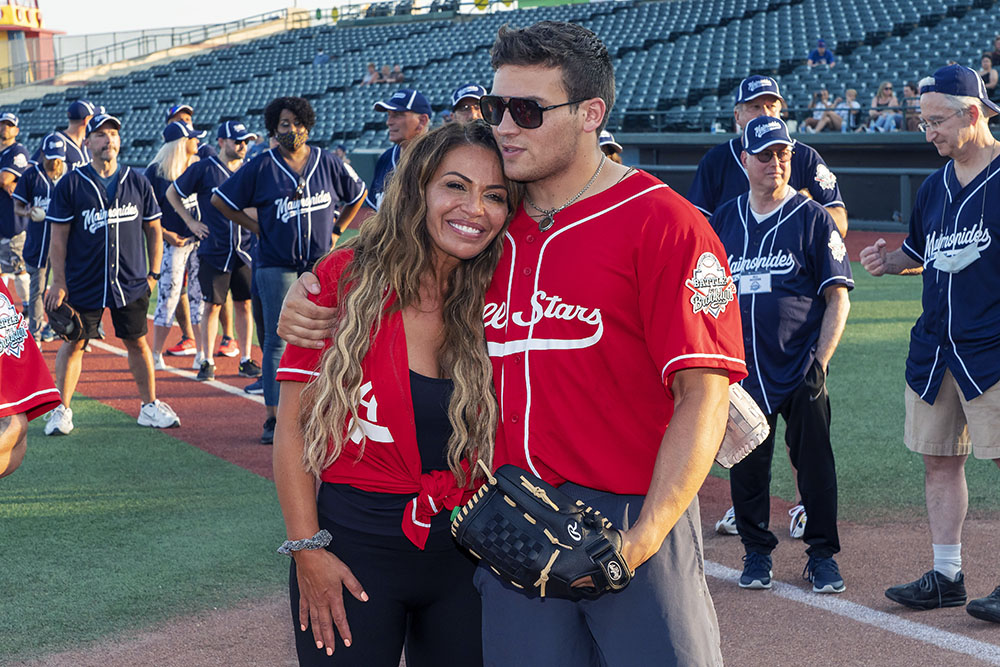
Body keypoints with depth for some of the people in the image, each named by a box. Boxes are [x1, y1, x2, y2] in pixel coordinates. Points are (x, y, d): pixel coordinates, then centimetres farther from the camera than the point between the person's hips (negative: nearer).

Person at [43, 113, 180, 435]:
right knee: (73, 343, 3)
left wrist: (153, 273, 7)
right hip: (83, 284, -2)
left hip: (131, 284, 2)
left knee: (137, 342, 8)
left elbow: (153, 230, 12)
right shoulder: (70, 184, -3)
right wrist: (58, 282, -5)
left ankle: (150, 407, 18)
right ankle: (62, 409, 13)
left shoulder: (137, 182, 4)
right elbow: (58, 237, -1)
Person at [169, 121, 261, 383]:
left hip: (245, 250, 3)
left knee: (244, 304, 5)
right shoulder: (203, 169, -3)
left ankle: (246, 361, 12)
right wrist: (191, 222, 0)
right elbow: (172, 193, 6)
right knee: (212, 305, 0)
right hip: (214, 251, -3)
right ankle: (207, 362, 8)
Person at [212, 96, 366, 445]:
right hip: (277, 266, -2)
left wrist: (336, 230, 14)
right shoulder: (261, 167, -1)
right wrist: (256, 228, 2)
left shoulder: (328, 163, 6)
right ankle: (274, 418, 0)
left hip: (321, 264, 2)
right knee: (277, 340, -3)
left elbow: (357, 195, 21)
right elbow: (220, 199, 5)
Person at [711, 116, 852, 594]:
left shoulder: (812, 218, 0)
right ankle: (756, 552, 22)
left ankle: (822, 554, 14)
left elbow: (838, 297, -2)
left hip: (800, 370, -3)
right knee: (746, 463, 7)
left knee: (814, 463, 0)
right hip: (741, 370, 3)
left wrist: (820, 361, -10)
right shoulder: (723, 221, 10)